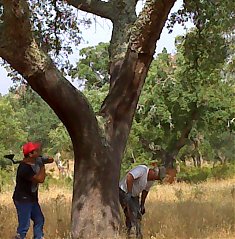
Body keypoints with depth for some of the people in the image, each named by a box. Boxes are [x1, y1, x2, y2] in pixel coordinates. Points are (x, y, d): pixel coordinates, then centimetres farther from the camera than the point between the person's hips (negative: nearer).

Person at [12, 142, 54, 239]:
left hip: (32, 199, 10)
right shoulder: (24, 168, -28)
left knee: (39, 220, 17)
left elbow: (50, 160, 13)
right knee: (24, 225, -10)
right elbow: (40, 179, -30)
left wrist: (46, 159, -10)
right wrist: (42, 165, -17)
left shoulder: (36, 160, 0)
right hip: (23, 200, -9)